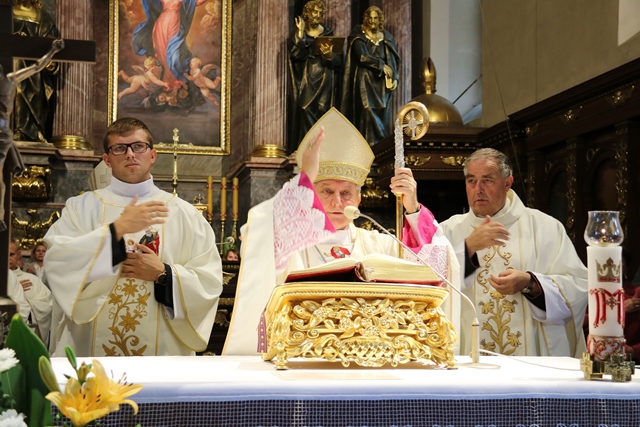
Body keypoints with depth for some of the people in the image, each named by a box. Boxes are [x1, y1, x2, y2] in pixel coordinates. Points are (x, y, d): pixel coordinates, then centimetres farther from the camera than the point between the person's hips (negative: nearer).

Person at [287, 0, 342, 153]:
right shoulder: (299, 33, 4)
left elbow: (338, 60, 3)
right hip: (306, 79, -1)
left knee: (323, 110, -5)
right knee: (306, 109, -9)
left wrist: (330, 56, -19)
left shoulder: (328, 33, 8)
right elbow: (295, 54, -12)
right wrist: (300, 33, -16)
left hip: (324, 79, 1)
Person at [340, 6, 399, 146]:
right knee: (368, 113, -14)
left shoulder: (387, 38, 13)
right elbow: (362, 56, -12)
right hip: (365, 81, -4)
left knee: (382, 115, 0)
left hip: (382, 83, 4)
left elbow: (394, 60, 10)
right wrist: (381, 65, -13)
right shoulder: (359, 36, 1)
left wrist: (394, 78, -3)